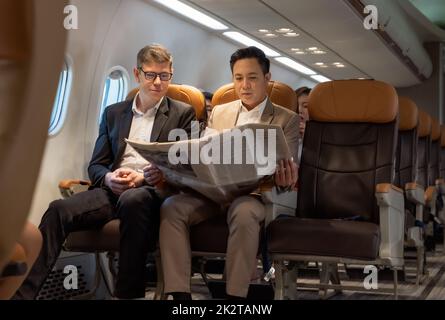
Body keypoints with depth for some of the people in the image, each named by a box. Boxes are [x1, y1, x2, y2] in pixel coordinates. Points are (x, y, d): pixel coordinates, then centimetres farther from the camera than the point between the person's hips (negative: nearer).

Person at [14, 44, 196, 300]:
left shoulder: (183, 113, 13)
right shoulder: (113, 113, 22)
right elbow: (96, 166, 18)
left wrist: (141, 178, -13)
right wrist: (109, 178, -7)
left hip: (153, 191, -3)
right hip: (112, 190, 3)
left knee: (132, 200, -39)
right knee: (59, 209, -26)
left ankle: (129, 294, -33)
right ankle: (19, 293, -32)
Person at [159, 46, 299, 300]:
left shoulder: (287, 119, 8)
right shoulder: (219, 113, 19)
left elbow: (286, 170, 1)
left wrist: (285, 181, -25)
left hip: (254, 193, -3)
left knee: (244, 212, -39)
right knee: (172, 206, -26)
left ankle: (235, 295, -30)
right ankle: (180, 294, -29)